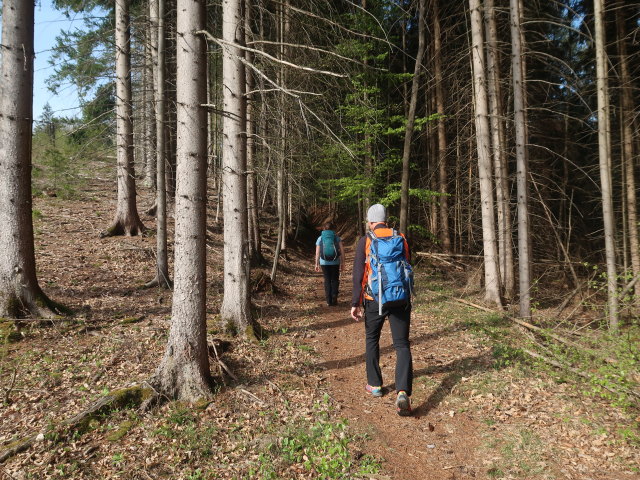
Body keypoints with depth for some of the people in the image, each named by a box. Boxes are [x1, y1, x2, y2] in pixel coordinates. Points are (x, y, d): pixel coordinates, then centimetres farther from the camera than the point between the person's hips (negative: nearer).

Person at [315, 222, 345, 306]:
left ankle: (329, 301, 11)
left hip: (324, 263, 0)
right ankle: (334, 299, 6)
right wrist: (342, 263, 3)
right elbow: (342, 250, -4)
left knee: (327, 280, 11)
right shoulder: (337, 238, 0)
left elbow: (317, 252, -2)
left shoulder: (320, 238, 1)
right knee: (335, 280, 13)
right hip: (335, 263, 0)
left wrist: (317, 264, 6)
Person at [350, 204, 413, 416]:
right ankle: (403, 392, -15)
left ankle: (375, 384, 29)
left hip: (375, 299, -1)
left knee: (372, 340, 20)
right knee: (402, 345, 2)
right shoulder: (401, 238, 6)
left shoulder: (365, 241, -3)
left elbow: (358, 275, -7)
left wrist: (355, 303, -3)